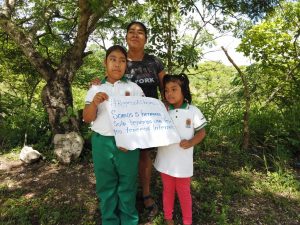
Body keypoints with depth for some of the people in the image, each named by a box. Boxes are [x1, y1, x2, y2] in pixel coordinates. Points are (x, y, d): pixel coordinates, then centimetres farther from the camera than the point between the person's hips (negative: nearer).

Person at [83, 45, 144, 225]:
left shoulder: (134, 88, 3)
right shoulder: (95, 89, 7)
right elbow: (87, 118, 3)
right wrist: (94, 103, -17)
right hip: (102, 143, 2)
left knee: (127, 185, 10)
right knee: (106, 185, 14)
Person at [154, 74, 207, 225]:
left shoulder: (193, 111, -9)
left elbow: (201, 132, -2)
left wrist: (191, 142, -19)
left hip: (183, 161, -1)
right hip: (165, 159, 2)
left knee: (184, 192, 16)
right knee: (168, 190, 20)